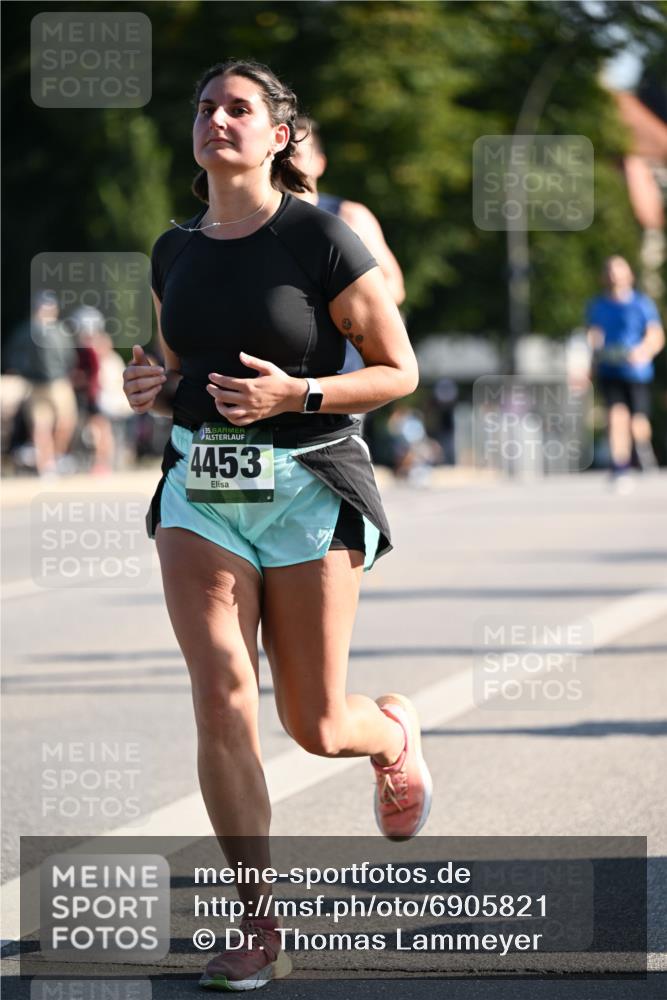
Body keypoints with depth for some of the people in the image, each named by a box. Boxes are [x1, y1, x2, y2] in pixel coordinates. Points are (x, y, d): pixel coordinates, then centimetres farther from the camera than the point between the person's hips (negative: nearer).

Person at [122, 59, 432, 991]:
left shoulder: (319, 240, -8)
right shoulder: (175, 252, 8)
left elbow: (399, 370, -5)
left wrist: (296, 394, -20)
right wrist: (154, 388, 0)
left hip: (309, 486, -4)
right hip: (200, 487, 4)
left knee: (314, 727, 4)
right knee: (222, 699, -11)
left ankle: (393, 731, 42)